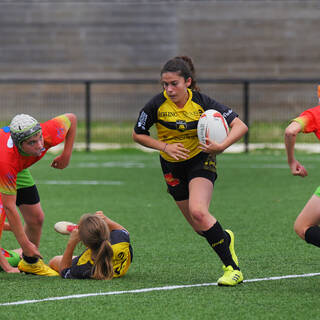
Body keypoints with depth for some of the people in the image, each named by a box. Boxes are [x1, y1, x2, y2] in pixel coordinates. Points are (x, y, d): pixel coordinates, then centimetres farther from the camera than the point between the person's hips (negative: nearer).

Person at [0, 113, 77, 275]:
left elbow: (71, 118, -12)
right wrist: (25, 244, -35)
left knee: (36, 218, 5)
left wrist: (66, 155, -15)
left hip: (19, 170, 6)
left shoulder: (49, 133, -36)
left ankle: (30, 262, 27)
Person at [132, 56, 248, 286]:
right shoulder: (157, 105, -15)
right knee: (201, 228, 3)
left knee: (198, 212, -27)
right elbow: (138, 134, -2)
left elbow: (240, 126, -17)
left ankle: (233, 268, -19)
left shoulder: (202, 102, -18)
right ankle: (224, 239, 38)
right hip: (173, 167, 3)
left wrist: (221, 146, -34)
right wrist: (165, 146, -16)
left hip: (200, 161, -3)